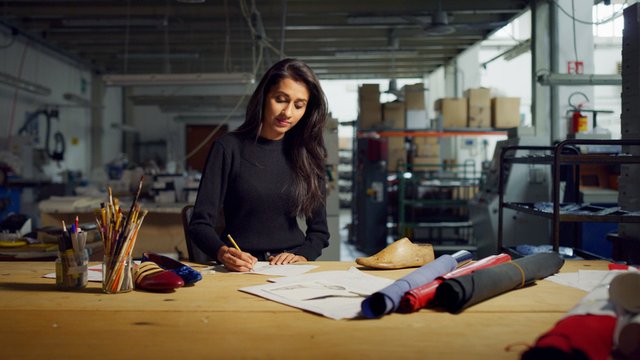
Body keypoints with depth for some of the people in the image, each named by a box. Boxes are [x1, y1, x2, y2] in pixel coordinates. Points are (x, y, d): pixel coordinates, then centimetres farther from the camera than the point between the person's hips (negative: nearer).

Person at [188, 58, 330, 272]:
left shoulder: (307, 154, 9)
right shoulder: (229, 148, -1)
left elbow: (319, 231, 12)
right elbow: (200, 224, -4)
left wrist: (302, 256, -9)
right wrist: (223, 253, -24)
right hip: (240, 270, -1)